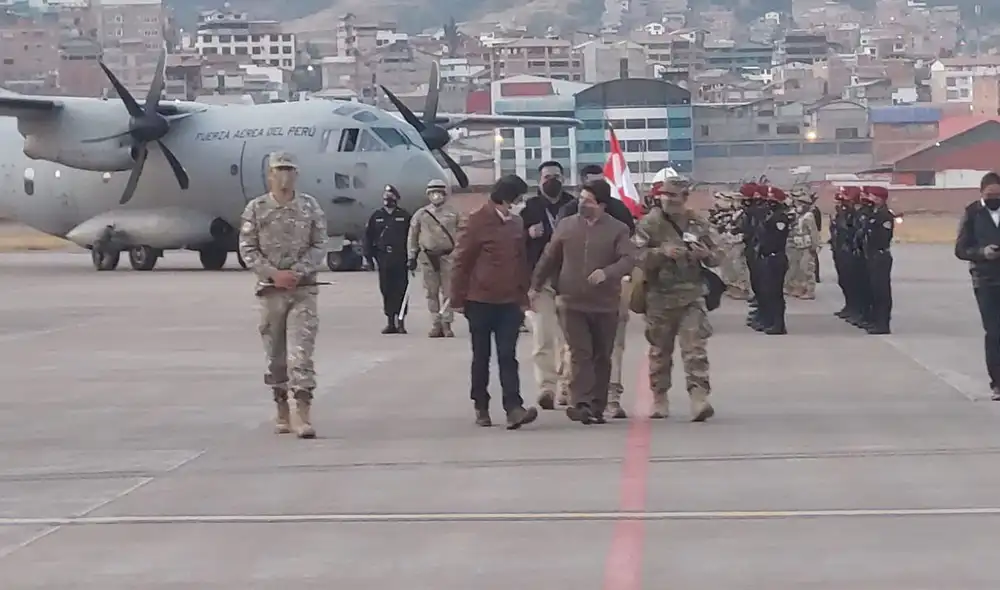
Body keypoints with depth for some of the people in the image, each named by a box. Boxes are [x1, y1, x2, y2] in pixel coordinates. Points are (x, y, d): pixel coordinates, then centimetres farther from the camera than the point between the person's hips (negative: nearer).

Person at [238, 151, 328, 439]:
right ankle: (282, 411, 20)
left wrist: (298, 272, -13)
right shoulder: (256, 209, 2)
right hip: (270, 289, 1)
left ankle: (303, 415, -15)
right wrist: (274, 273, -13)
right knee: (276, 354, 8)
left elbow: (319, 246, 2)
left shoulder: (310, 207, 4)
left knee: (301, 351, -10)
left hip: (303, 288, -1)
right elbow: (247, 249, -1)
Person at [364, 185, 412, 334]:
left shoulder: (404, 216, 4)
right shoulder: (376, 217, 11)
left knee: (401, 290, -4)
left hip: (400, 259, -2)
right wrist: (369, 255, 2)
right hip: (383, 258, 2)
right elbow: (369, 236, 11)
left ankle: (400, 321, 1)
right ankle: (390, 322, 10)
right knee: (386, 290, 4)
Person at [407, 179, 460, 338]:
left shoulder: (453, 213, 3)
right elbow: (412, 237, 9)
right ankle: (436, 324, 10)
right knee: (432, 292, 4)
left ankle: (446, 324, 2)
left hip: (448, 256, -1)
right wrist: (412, 257, 6)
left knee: (447, 291, -3)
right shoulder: (421, 214, 5)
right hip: (428, 256, 1)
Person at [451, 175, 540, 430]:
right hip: (480, 301, -4)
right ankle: (481, 407, 17)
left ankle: (513, 408, -13)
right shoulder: (478, 221, -8)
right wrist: (458, 299, -6)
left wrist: (523, 296, 14)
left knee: (508, 356, -4)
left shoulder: (516, 224, 8)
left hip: (510, 302, 4)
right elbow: (461, 261, -6)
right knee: (481, 356, 7)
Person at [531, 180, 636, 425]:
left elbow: (628, 260, -15)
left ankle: (597, 407, 17)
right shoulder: (566, 225, 5)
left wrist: (606, 273, -31)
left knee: (602, 357, 8)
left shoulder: (618, 229, -3)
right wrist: (536, 286, 15)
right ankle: (581, 404, -16)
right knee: (580, 354, -9)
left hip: (605, 304, 0)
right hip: (573, 303, 0)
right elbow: (549, 258, 13)